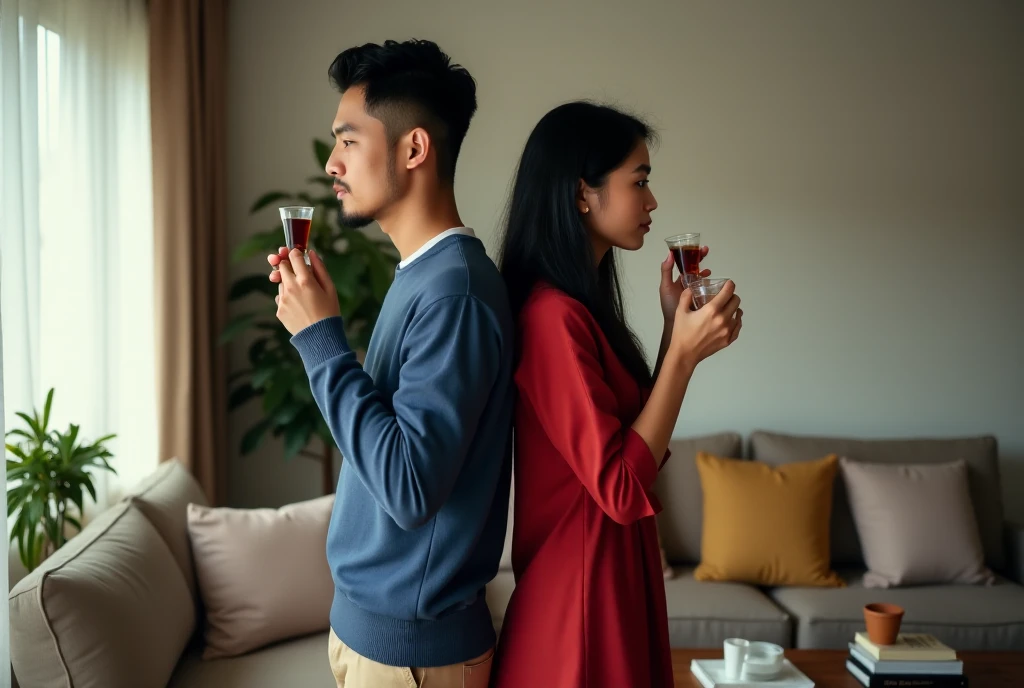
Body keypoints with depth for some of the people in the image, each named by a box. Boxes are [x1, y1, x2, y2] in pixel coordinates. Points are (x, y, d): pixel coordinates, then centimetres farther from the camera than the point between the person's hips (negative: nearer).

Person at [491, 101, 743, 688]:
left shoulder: (582, 304, 8)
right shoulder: (553, 314, -21)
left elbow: (640, 444, 11)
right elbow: (621, 488, -23)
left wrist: (676, 326, 7)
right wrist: (686, 352, -19)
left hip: (616, 570, 9)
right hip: (582, 584, -9)